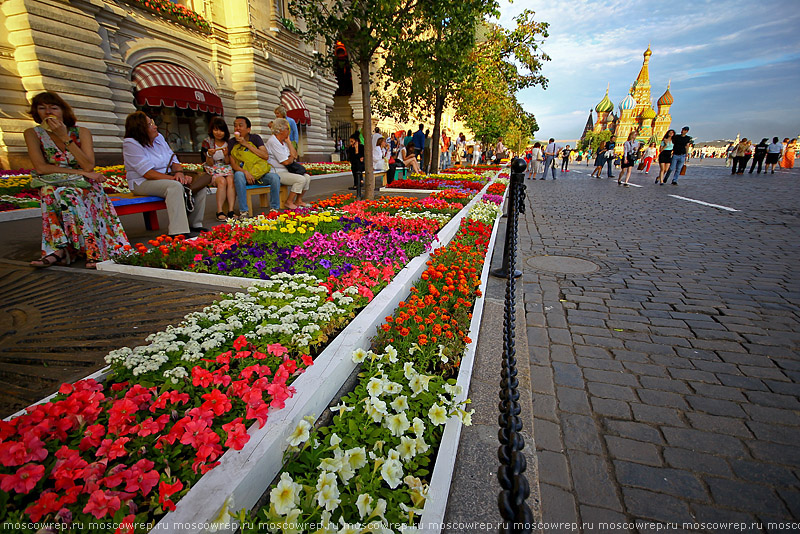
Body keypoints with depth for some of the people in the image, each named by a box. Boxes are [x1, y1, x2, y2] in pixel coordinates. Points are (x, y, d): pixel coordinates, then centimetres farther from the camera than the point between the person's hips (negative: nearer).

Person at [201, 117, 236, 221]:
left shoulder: (229, 143, 8)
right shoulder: (207, 142, 3)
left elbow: (228, 163, 7)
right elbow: (209, 164, 0)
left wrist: (226, 155, -14)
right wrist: (209, 155, -21)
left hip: (227, 170, 2)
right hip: (213, 172, -2)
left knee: (230, 181, -31)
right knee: (222, 181, -32)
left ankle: (231, 211, -35)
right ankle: (219, 212, -34)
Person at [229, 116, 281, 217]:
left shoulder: (255, 138, 8)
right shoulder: (231, 143, 7)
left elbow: (266, 156, -6)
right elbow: (233, 164, 0)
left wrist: (247, 144, -10)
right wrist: (245, 172, -21)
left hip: (261, 174, 1)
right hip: (244, 175, -1)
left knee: (274, 177, -28)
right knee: (238, 175, -35)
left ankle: (274, 208, -15)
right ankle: (243, 211, -31)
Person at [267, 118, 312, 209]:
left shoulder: (283, 141, 13)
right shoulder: (273, 142, -16)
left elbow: (294, 155, 8)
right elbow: (286, 162, -20)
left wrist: (288, 141, 3)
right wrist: (291, 158, 3)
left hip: (286, 170, 9)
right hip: (277, 173, -9)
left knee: (307, 177, -1)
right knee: (301, 179, -24)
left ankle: (298, 201, 7)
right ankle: (289, 202, -11)